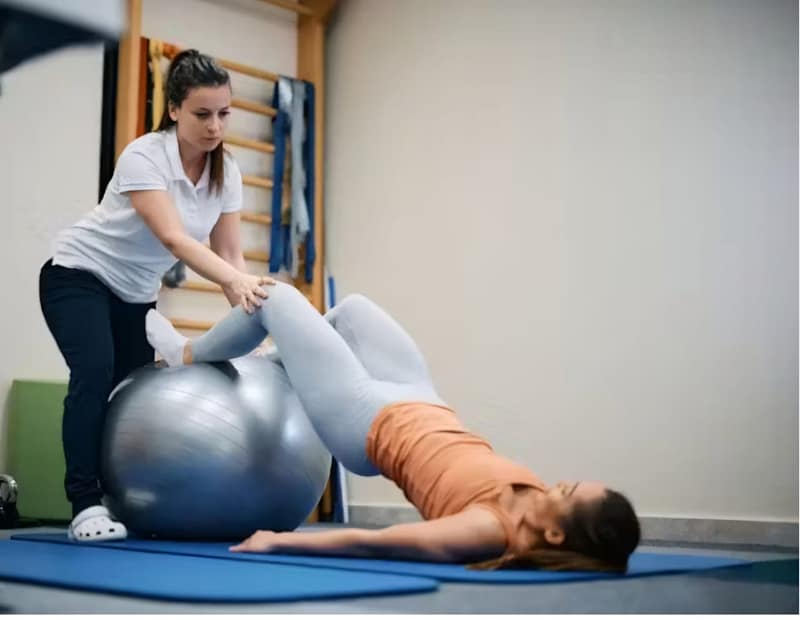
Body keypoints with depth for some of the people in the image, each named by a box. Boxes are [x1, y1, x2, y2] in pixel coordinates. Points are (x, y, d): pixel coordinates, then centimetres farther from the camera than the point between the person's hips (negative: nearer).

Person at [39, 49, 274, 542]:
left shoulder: (226, 172, -8)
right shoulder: (144, 157, -27)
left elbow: (229, 254, -8)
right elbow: (174, 239, -40)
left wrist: (250, 315, -22)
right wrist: (238, 282, -56)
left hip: (136, 294, 6)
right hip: (79, 276, -6)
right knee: (96, 373, -27)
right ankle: (87, 506, -23)